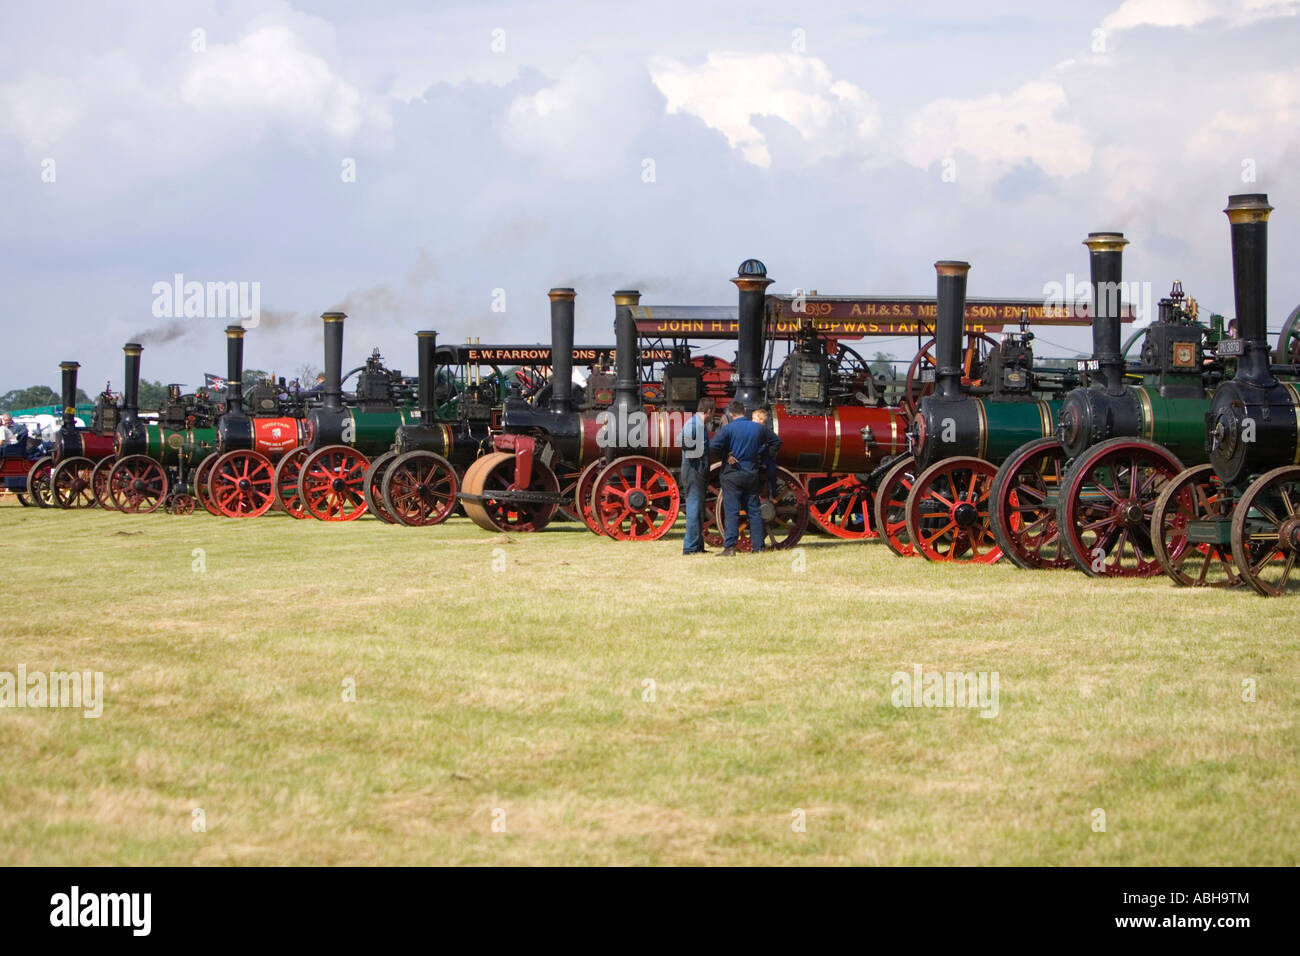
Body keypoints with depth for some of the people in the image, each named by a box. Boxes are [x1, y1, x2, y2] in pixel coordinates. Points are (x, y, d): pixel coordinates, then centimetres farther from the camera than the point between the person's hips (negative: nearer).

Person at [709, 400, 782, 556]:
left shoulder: (728, 429, -9)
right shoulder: (758, 428, 6)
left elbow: (713, 445, -21)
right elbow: (776, 441, 18)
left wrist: (725, 456, -6)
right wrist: (764, 455, 19)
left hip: (732, 474, -4)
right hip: (752, 474, 4)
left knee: (731, 511, -5)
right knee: (754, 511, 9)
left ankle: (730, 547, -12)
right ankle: (758, 547, 9)